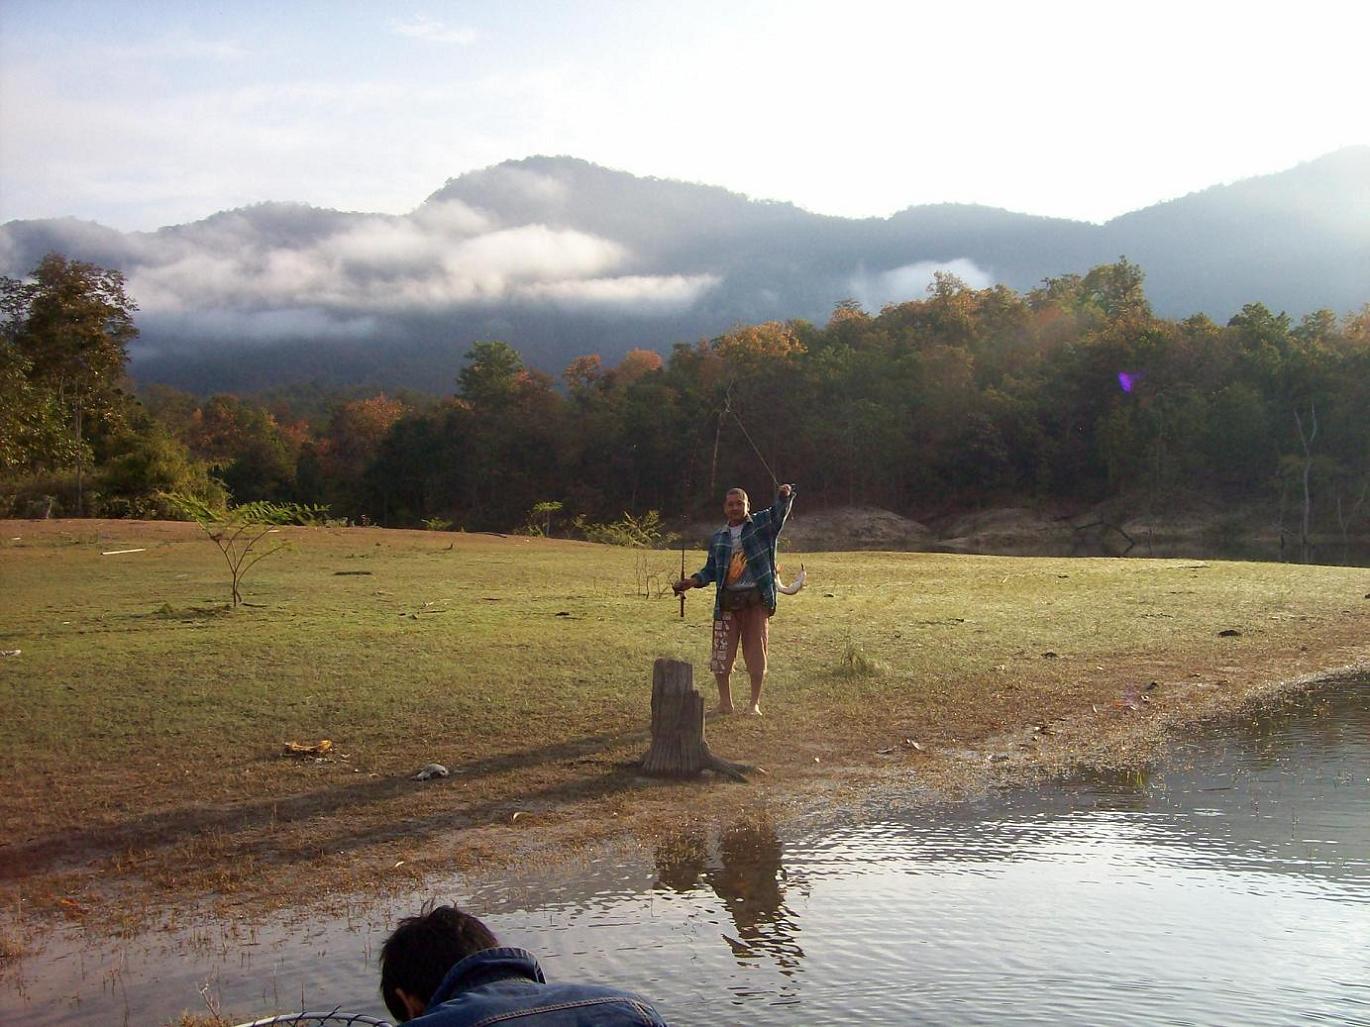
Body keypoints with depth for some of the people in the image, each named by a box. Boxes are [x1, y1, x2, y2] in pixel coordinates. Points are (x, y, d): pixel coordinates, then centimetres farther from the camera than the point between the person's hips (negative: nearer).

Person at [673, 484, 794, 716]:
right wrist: (694, 580, 1)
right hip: (727, 601, 3)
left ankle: (755, 703, 12)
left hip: (756, 599, -3)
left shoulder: (762, 524, 4)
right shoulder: (717, 538, 14)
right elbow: (712, 570, 19)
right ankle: (725, 703, 14)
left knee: (756, 651, 1)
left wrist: (785, 497, -35)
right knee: (721, 653, 1)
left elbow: (779, 514, -14)